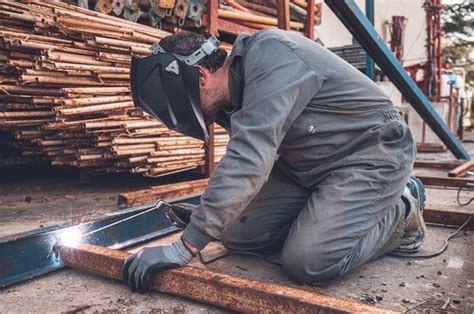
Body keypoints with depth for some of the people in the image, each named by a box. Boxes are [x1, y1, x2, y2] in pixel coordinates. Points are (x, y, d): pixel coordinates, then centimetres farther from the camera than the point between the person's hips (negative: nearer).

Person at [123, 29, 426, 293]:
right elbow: (245, 159, 14)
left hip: (373, 152, -8)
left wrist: (184, 248, -34)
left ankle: (402, 211, 3)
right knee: (236, 231, -3)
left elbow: (249, 160, -36)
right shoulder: (236, 93, 2)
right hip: (313, 164, 8)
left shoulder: (270, 54, -26)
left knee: (309, 263, -23)